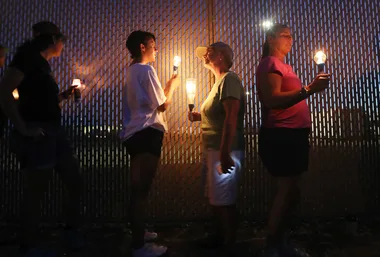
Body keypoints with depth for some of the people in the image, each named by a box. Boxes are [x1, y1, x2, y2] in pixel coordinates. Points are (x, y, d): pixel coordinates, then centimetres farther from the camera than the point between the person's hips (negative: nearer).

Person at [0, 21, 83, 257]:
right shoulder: (28, 55, -6)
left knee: (76, 181, 10)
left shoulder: (43, 63, 19)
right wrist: (23, 127, -20)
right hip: (37, 134, -9)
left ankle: (72, 231, 28)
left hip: (55, 131, 9)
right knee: (36, 190, 3)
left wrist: (64, 95, 18)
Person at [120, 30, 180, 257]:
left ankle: (139, 232, 30)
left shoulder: (132, 71, 22)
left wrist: (166, 87, 22)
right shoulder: (146, 70, -8)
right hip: (147, 133, -10)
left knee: (138, 188, 17)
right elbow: (163, 104, -9)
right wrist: (172, 85, 7)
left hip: (135, 132, 10)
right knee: (142, 189, -8)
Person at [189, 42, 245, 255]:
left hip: (224, 151, -10)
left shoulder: (229, 79, -10)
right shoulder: (220, 81, 20)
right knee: (216, 199, 17)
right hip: (214, 149, 10)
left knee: (225, 201, -2)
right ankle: (219, 238, 33)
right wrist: (199, 116, 10)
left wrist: (224, 153, -28)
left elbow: (231, 116, -22)